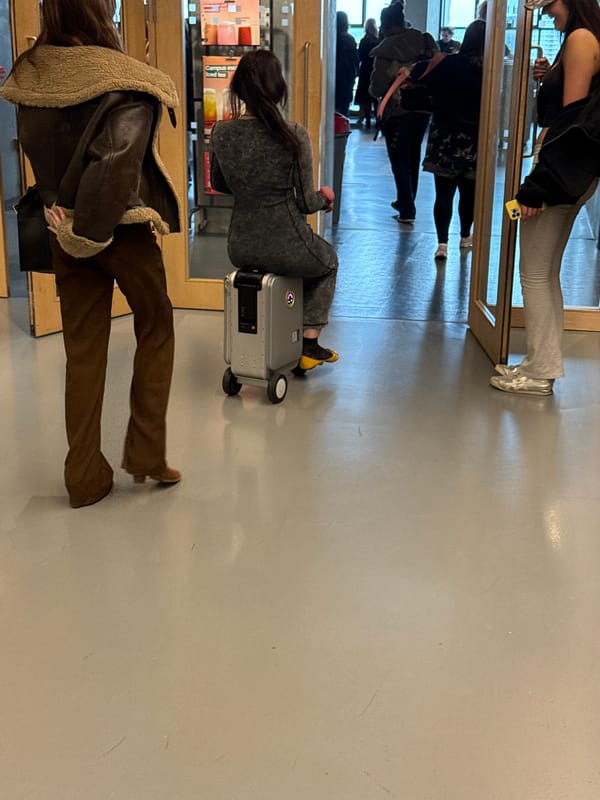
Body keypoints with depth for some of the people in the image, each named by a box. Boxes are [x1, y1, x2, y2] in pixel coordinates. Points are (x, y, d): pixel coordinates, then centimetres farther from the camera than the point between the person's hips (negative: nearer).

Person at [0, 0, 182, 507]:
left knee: (83, 351, 12)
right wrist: (91, 231, -17)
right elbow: (115, 165, -27)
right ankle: (146, 454, 17)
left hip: (64, 232, 5)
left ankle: (85, 478, 19)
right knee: (155, 331, 17)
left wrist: (63, 215, 7)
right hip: (123, 231, -5)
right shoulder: (121, 84, -18)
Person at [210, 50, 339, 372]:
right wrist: (325, 197, 11)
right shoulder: (294, 135, -17)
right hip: (286, 247, -4)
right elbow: (306, 202, -11)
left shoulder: (222, 132, -5)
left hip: (240, 250, 5)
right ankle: (309, 344, 26)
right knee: (328, 261, 32)